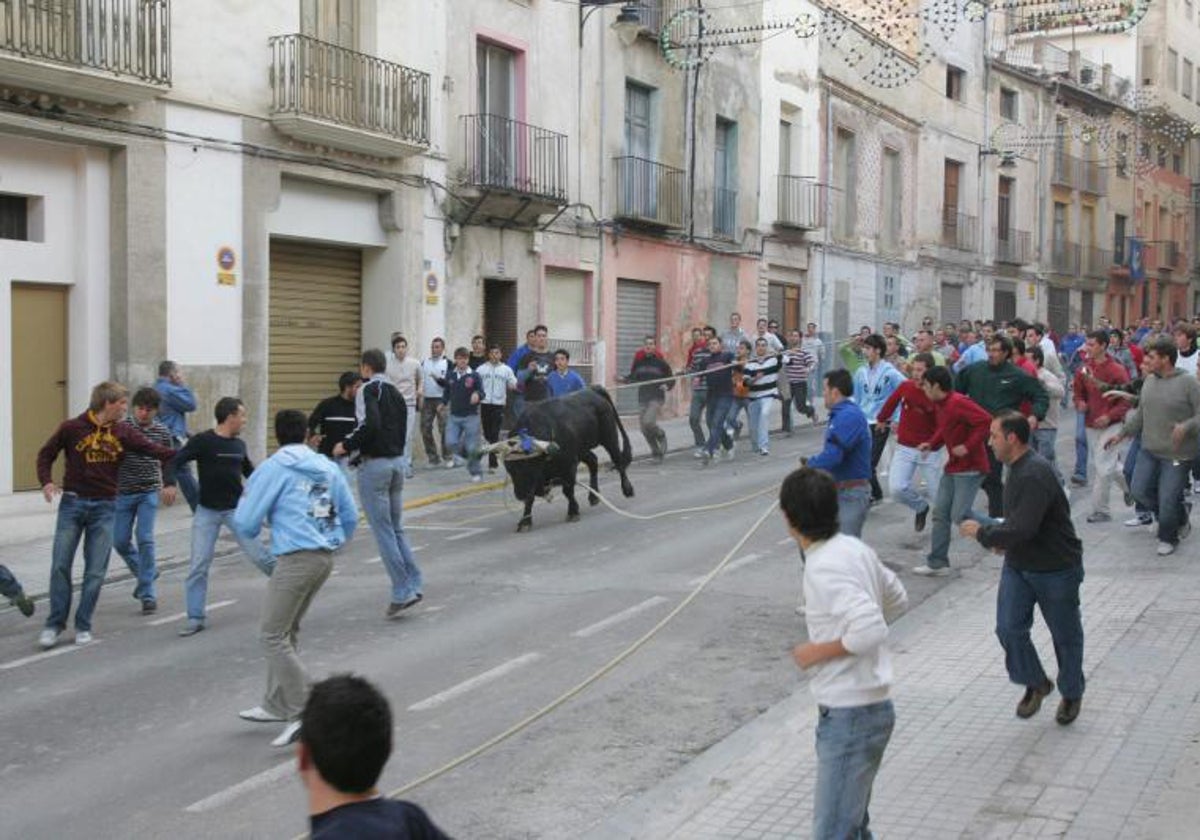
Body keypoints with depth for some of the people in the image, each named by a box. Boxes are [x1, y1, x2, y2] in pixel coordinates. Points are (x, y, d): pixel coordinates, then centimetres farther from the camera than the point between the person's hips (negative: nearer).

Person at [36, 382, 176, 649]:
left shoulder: (123, 433, 1)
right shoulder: (71, 428, -6)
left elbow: (154, 450, -6)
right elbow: (46, 454, 5)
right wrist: (46, 481, -11)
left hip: (105, 507, 2)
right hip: (72, 503, -2)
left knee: (95, 571, 3)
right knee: (60, 566, 1)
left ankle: (83, 626, 14)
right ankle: (55, 624, 13)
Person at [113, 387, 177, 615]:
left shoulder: (162, 432, 0)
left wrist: (171, 485, -1)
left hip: (149, 493, -1)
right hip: (123, 492, 1)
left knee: (145, 539, -10)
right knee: (120, 541, 4)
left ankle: (147, 594, -3)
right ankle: (145, 571, 32)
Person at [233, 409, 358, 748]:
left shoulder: (273, 468, -4)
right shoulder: (328, 467, 14)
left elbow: (245, 522, -5)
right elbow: (350, 517, 17)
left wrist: (251, 535, 18)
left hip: (295, 559, -7)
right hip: (325, 558, 8)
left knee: (272, 634, -3)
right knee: (286, 631, 20)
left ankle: (302, 713, -9)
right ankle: (276, 704, 27)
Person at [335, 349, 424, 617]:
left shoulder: (368, 390, -9)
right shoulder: (395, 393, 15)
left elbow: (369, 424, -23)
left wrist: (346, 446, -10)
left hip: (375, 464, -7)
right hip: (397, 462, 7)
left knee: (383, 531, -2)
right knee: (396, 529, 15)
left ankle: (402, 592, -3)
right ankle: (413, 585, 9)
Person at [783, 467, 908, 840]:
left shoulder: (824, 569, -23)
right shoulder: (854, 548, 4)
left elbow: (871, 630, -32)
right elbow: (898, 599, 18)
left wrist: (818, 651, -17)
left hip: (849, 716, -10)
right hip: (868, 707, 10)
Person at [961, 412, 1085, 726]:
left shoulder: (1035, 475, -27)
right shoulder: (1018, 468, 4)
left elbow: (1022, 530, -32)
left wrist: (982, 532, -19)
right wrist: (1002, 538, 5)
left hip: (1056, 569, -8)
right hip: (1018, 565, 8)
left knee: (1066, 635, 11)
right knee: (1009, 629, -3)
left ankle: (1072, 694, 31)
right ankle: (1036, 684, 19)